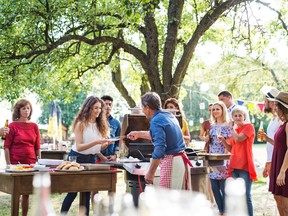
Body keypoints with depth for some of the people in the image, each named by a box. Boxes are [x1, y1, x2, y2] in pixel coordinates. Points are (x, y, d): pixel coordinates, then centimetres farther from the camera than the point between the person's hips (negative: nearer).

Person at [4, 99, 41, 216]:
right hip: (16, 162, -3)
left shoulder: (34, 126, 9)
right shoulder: (12, 126, -2)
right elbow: (6, 147, -3)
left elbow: (37, 147, 11)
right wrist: (8, 164, -9)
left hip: (31, 162, 3)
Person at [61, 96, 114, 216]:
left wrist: (106, 144, -14)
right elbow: (79, 147, -18)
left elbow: (98, 148, 7)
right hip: (77, 158, -5)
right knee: (73, 191, 1)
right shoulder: (81, 124, -11)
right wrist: (96, 142, -29)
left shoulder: (100, 124, 4)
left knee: (87, 192, 5)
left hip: (91, 159, 5)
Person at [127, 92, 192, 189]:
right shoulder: (169, 115, 15)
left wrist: (150, 173, -21)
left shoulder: (156, 121, -13)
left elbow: (159, 148, -23)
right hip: (182, 159, 9)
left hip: (171, 162, -9)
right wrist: (139, 134, 44)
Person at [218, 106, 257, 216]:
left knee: (246, 196, -8)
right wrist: (223, 140, 2)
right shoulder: (234, 130, 17)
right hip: (234, 166, 7)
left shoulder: (249, 127, -3)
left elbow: (238, 139, -18)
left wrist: (232, 128, -3)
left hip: (245, 166, -7)